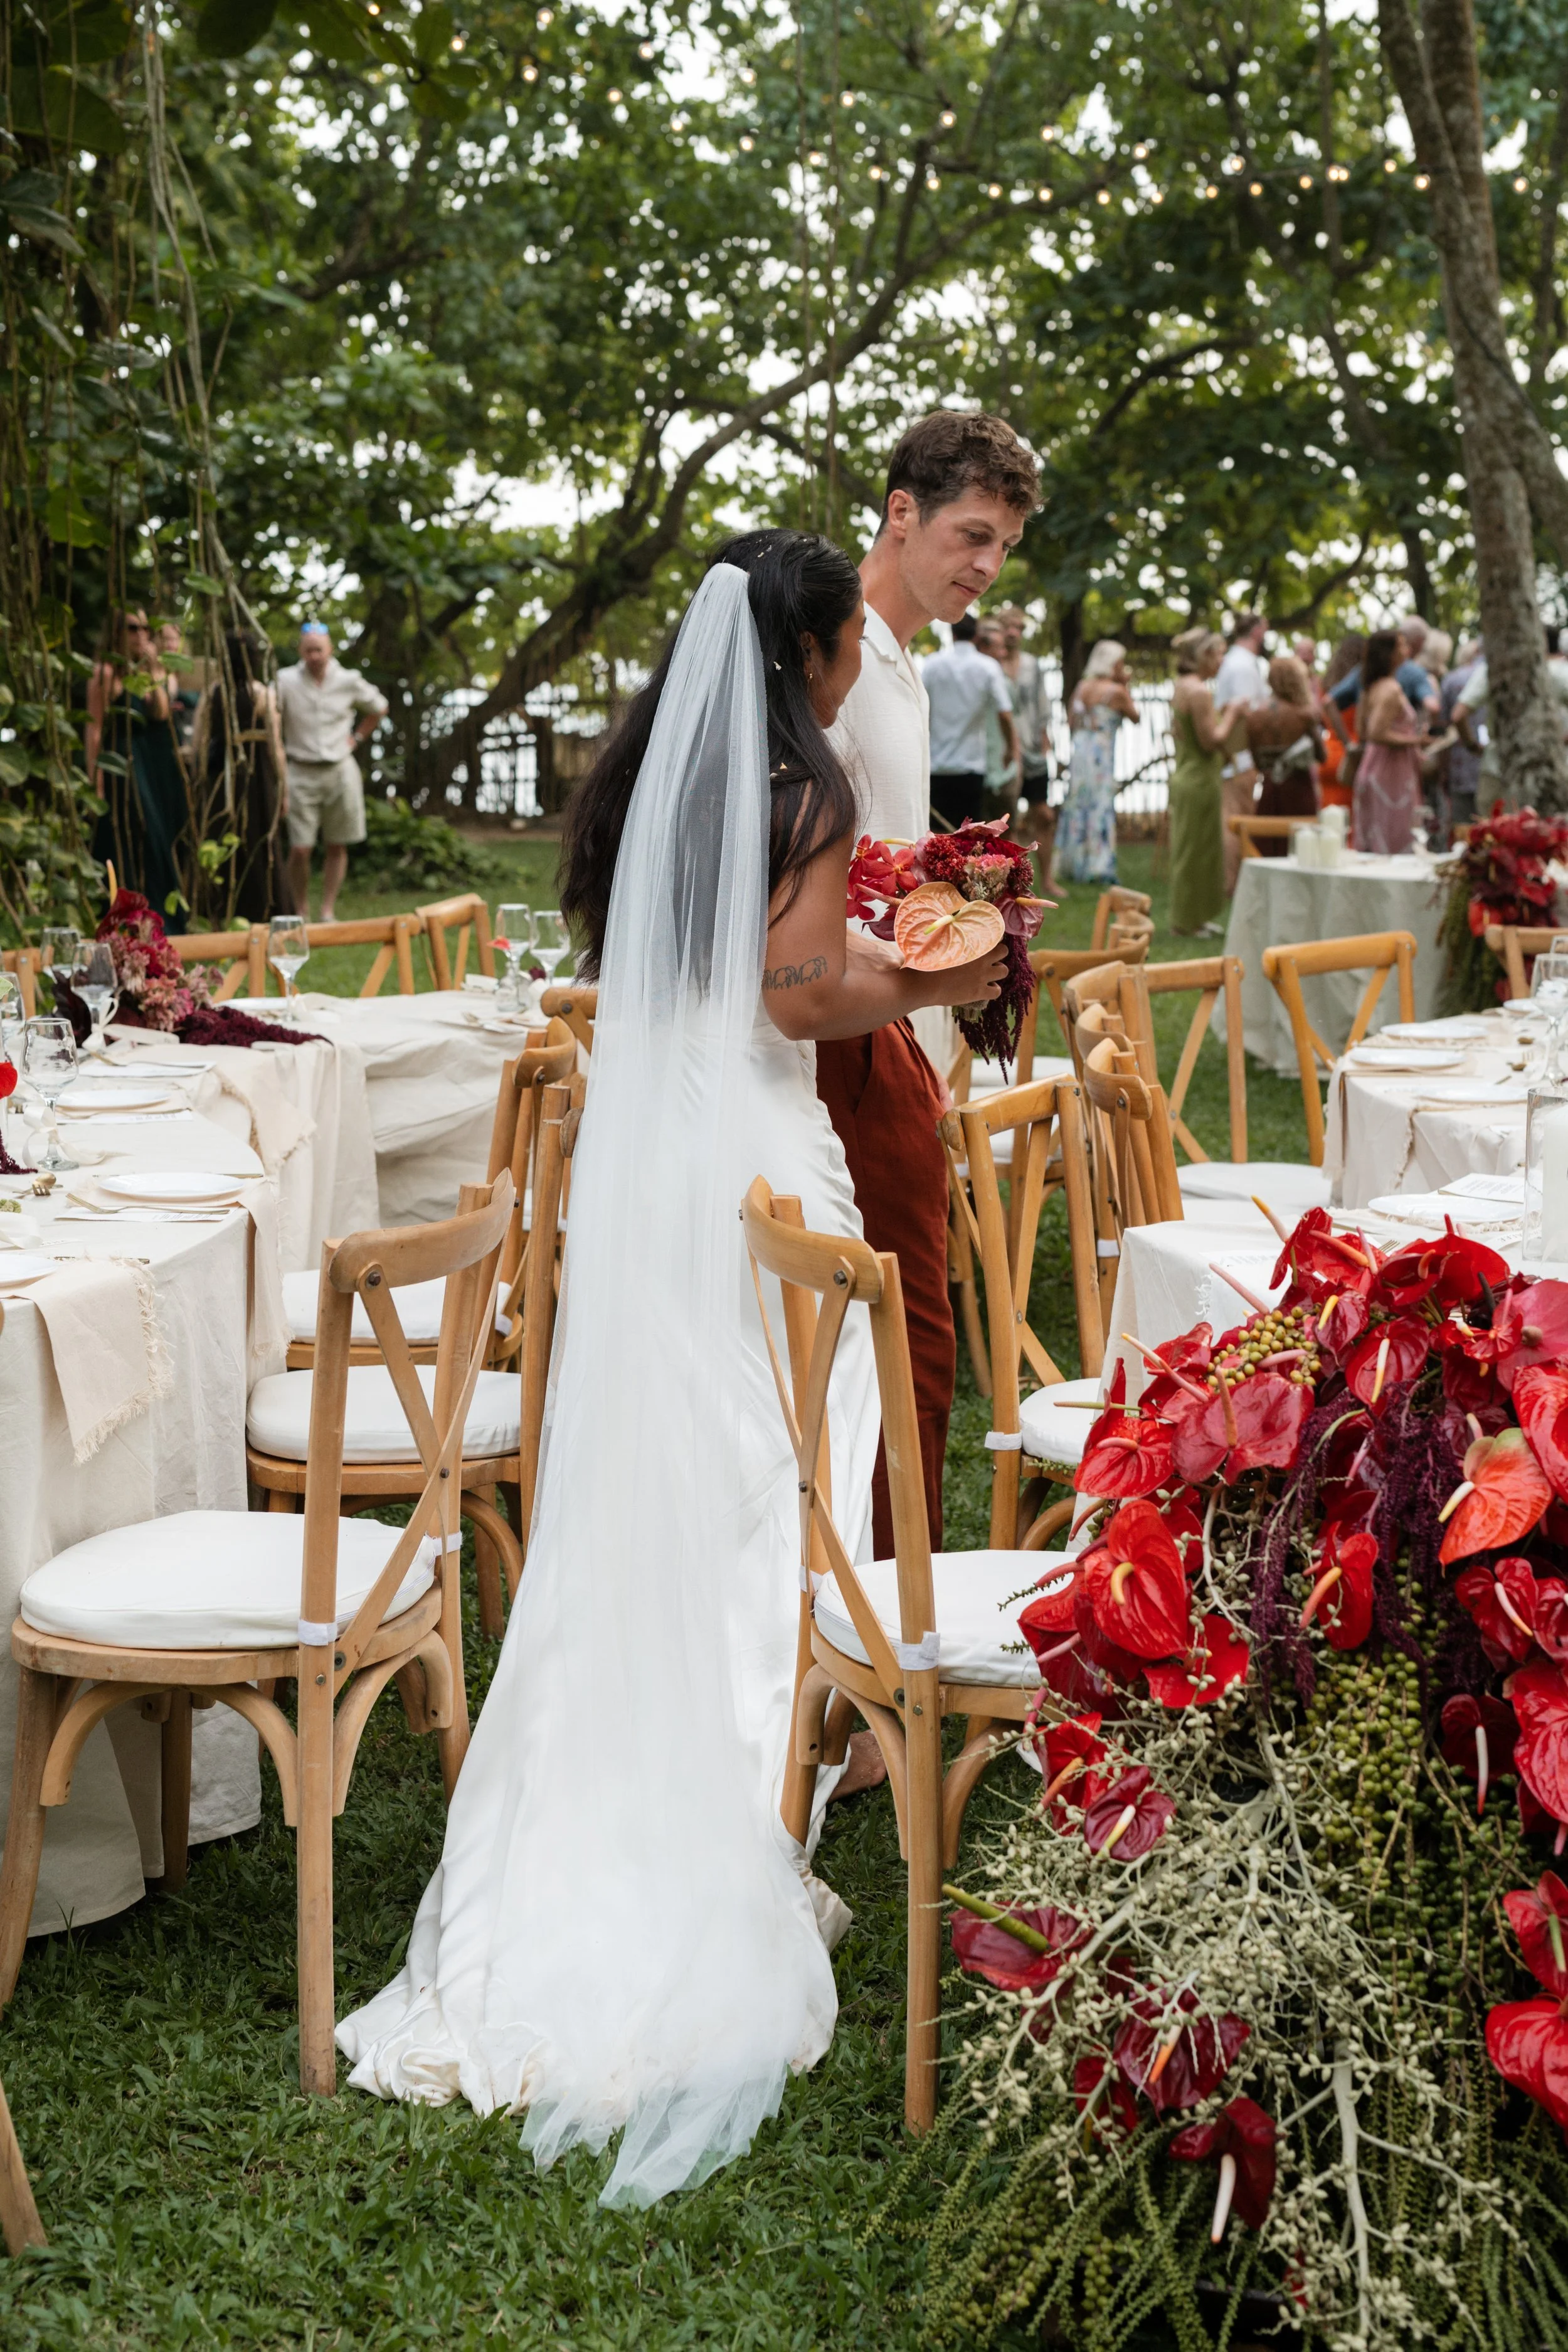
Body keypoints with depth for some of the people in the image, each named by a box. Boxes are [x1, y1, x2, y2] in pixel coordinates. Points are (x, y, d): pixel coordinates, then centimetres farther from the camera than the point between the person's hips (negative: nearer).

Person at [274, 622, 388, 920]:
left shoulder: (349, 682, 2)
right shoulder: (286, 681, -6)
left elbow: (379, 709, 19)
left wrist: (357, 738, 11)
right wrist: (277, 751, -11)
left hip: (340, 770, 3)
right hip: (301, 772, -2)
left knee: (338, 847, 5)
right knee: (300, 849, -7)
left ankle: (328, 912, 12)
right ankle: (301, 912, 8)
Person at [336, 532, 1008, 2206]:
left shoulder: (633, 777, 11)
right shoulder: (806, 786, -10)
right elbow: (801, 997, -17)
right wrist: (933, 986, -1)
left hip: (624, 1153, 6)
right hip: (751, 1160, -6)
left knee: (623, 1504, 11)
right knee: (749, 1511, 2)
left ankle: (596, 1849, 18)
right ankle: (730, 1859, 8)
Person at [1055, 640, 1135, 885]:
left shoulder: (1082, 687, 8)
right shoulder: (1116, 691, -9)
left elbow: (1071, 720, 12)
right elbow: (1135, 716, 5)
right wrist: (1126, 687, 8)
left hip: (1079, 748, 6)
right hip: (1101, 752, -6)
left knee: (1076, 805, 11)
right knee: (1101, 807, -3)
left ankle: (1069, 866, 16)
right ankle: (1098, 867, -5)